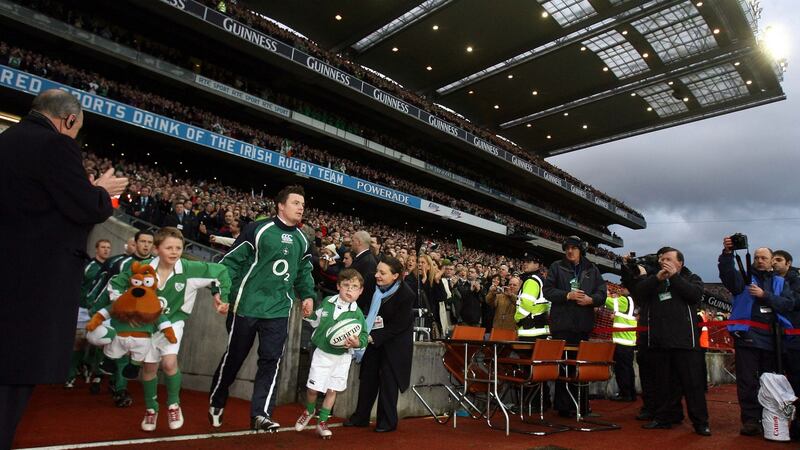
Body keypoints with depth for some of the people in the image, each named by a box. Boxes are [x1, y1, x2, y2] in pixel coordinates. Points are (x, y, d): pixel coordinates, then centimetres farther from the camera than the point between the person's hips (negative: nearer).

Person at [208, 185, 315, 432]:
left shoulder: (302, 240, 10)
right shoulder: (258, 229, -8)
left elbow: (304, 271, 21)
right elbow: (231, 261, -8)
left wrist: (308, 295, 10)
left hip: (279, 311, 4)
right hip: (247, 307, -4)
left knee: (271, 360, -2)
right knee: (233, 357, 11)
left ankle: (260, 413, 5)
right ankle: (215, 403, 33)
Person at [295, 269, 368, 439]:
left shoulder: (357, 314, -13)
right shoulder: (327, 302, -7)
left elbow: (364, 337, -13)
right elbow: (316, 321, 11)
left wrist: (357, 342, -31)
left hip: (342, 356, 0)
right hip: (322, 353, 1)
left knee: (332, 390, 11)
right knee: (312, 388, 4)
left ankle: (322, 422, 30)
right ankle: (309, 411, 36)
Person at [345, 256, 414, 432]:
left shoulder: (406, 295, -27)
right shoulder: (374, 285, -15)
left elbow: (397, 326, -23)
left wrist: (372, 338, -28)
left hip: (395, 341, -5)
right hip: (374, 336, 5)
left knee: (388, 379, -1)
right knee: (368, 376, 9)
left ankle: (388, 421, 14)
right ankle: (360, 416, 21)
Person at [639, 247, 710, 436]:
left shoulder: (691, 278, 9)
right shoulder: (653, 279, 15)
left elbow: (695, 294, -12)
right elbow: (639, 293, -1)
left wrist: (674, 277, -12)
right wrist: (657, 278, -12)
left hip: (685, 341, -3)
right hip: (659, 341, 3)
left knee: (693, 383, 1)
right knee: (663, 382, 11)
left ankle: (700, 422, 10)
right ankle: (662, 418, 20)